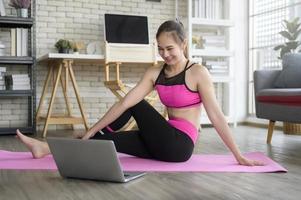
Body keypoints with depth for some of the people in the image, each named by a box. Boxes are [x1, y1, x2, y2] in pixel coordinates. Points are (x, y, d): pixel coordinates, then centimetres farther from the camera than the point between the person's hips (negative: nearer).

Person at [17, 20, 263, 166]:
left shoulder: (198, 73, -12)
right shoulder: (155, 73, 3)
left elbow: (216, 116, -13)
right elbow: (124, 102, -5)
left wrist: (239, 156, -14)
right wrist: (89, 132, -11)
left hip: (179, 145, -5)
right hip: (163, 144, 6)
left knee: (137, 106, -7)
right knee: (109, 138, -5)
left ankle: (88, 141, 9)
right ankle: (49, 147, 2)